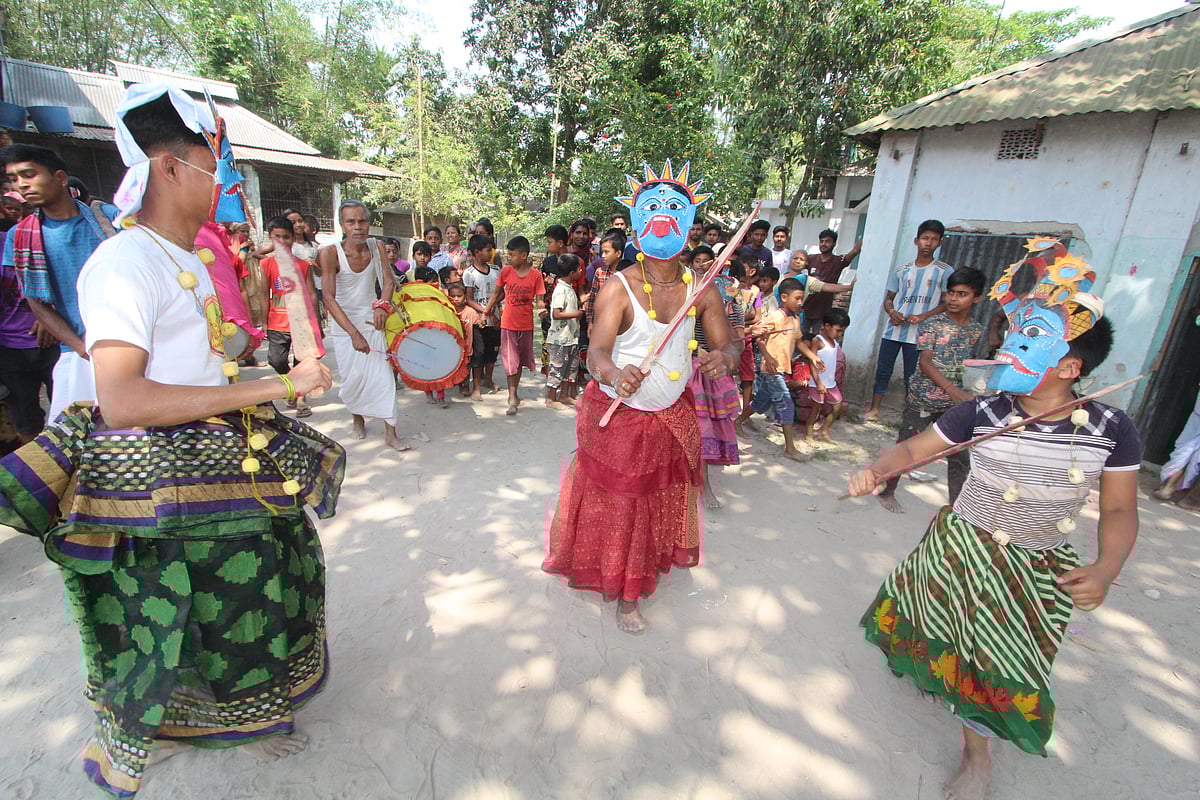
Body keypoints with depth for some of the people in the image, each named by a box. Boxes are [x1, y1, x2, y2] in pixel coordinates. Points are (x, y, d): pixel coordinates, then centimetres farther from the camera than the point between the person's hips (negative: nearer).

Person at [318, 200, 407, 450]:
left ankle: (390, 432, 0)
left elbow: (387, 280, -11)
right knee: (354, 376, 3)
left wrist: (382, 305, -33)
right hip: (344, 324, -2)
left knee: (381, 373, -5)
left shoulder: (375, 246, -6)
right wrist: (354, 333, -34)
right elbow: (329, 298, -24)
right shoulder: (330, 253, -18)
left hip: (372, 320, 2)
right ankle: (357, 417, 34)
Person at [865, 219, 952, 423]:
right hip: (893, 329, 3)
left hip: (919, 334, -3)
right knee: (883, 370, 7)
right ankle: (873, 409, 16)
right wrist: (891, 312, -7)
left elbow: (947, 303, -1)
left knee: (912, 376, -1)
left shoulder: (944, 271, 2)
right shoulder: (902, 270, 11)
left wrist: (923, 316, -16)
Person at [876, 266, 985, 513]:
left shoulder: (976, 330, 6)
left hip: (953, 404, 4)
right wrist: (951, 388, -28)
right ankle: (887, 492, 24)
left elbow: (962, 363, 15)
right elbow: (924, 362, -17)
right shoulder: (933, 324, -8)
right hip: (922, 400, -4)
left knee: (960, 457, 4)